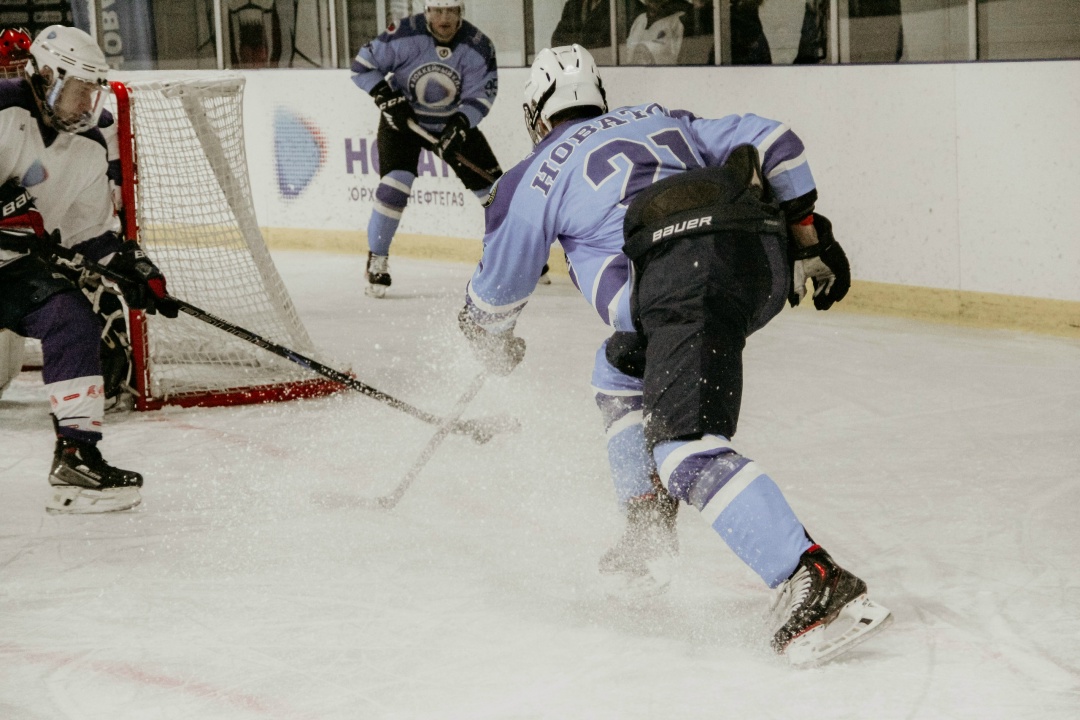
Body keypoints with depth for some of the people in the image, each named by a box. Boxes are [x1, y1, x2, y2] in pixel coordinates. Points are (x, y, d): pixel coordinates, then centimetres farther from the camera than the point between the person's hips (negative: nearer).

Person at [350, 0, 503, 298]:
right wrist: (388, 98, -26)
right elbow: (363, 65, -16)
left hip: (455, 121, 3)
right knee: (394, 187, -19)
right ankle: (376, 261, -3)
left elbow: (479, 95, -16)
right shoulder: (405, 35, -24)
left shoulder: (478, 47, -18)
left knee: (492, 185, 0)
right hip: (403, 118, -2)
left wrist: (459, 127, -32)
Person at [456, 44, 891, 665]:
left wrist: (493, 343, 54)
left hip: (685, 277, -7)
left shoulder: (534, 178, 21)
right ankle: (648, 544, 30)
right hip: (765, 259, 7)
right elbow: (771, 143, 24)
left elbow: (496, 294, 33)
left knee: (689, 448, -16)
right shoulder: (663, 120, 34)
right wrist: (807, 234, 25)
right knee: (624, 365, 30)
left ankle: (822, 589, -33)